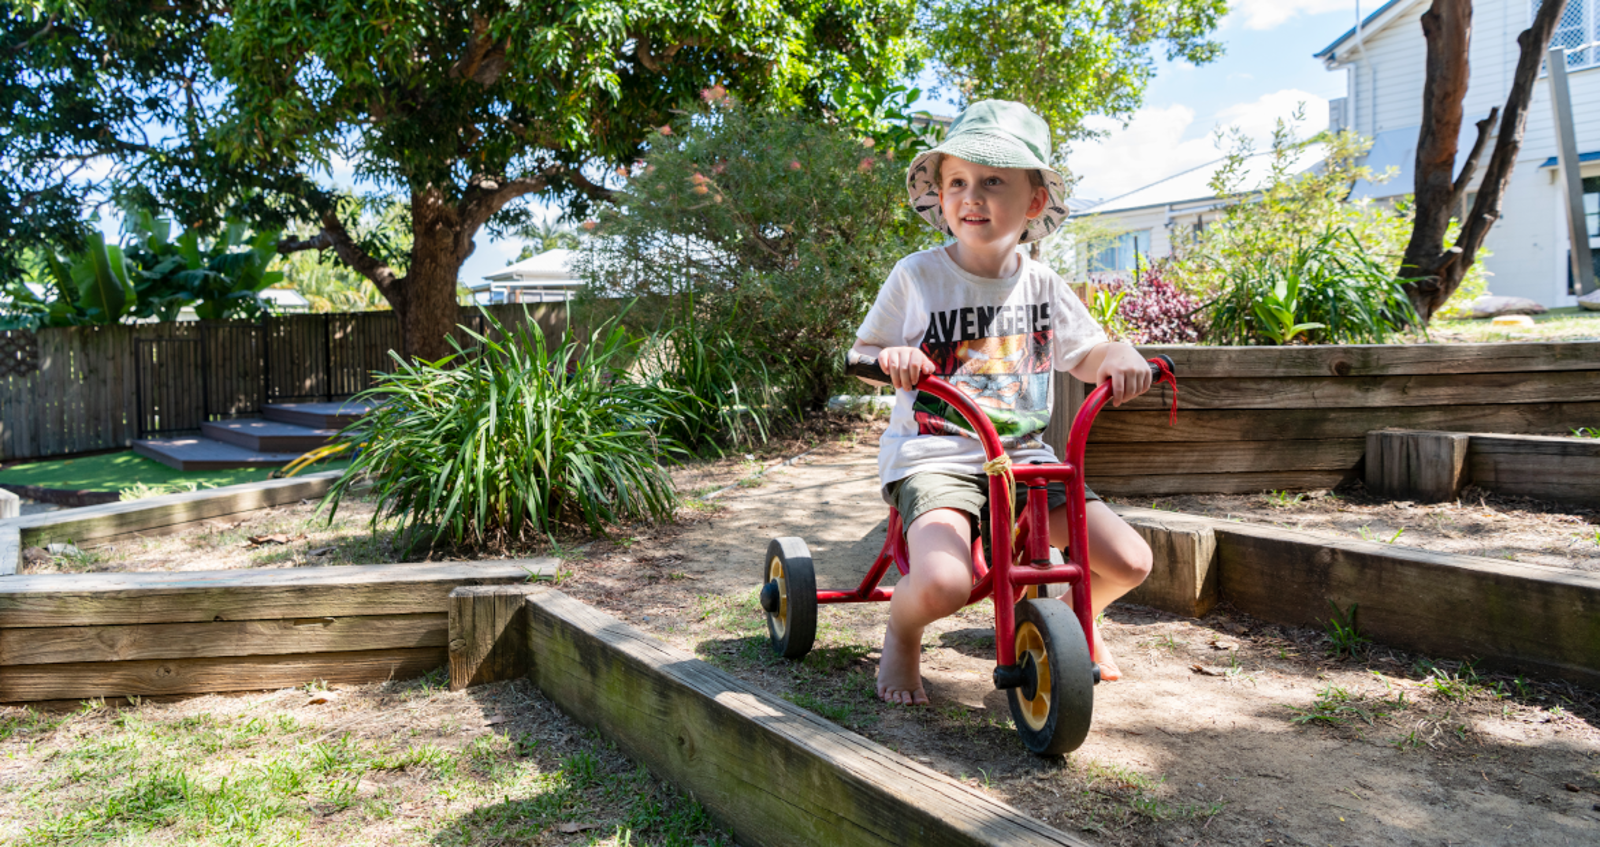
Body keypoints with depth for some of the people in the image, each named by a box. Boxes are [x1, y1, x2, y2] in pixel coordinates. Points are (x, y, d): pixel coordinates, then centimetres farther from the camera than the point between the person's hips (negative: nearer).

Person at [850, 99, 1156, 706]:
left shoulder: (1042, 285, 6)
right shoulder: (916, 276, -4)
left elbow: (1087, 352, 15)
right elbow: (861, 354, 3)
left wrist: (1120, 358, -9)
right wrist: (890, 359, -21)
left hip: (1024, 453, 4)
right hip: (933, 456, -4)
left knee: (1129, 561, -8)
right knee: (942, 584, -32)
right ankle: (902, 631, 8)